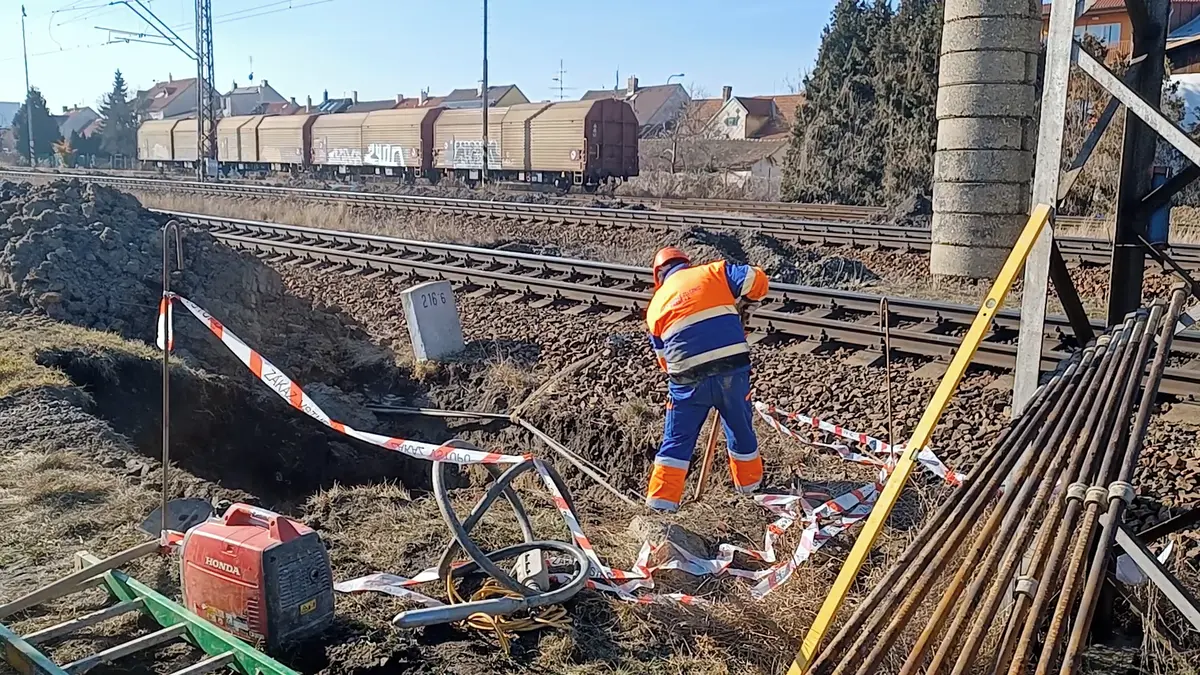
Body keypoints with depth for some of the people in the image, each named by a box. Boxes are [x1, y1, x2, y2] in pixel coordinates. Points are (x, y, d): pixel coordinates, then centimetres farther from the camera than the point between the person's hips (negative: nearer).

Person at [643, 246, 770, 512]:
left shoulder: (656, 304, 16)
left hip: (688, 379, 0)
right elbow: (755, 279, 1)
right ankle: (749, 483, 41)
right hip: (732, 369, 0)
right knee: (740, 428, 23)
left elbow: (663, 357, 19)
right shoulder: (713, 272, 11)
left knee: (677, 440, 13)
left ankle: (661, 500, 11)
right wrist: (740, 302, 19)